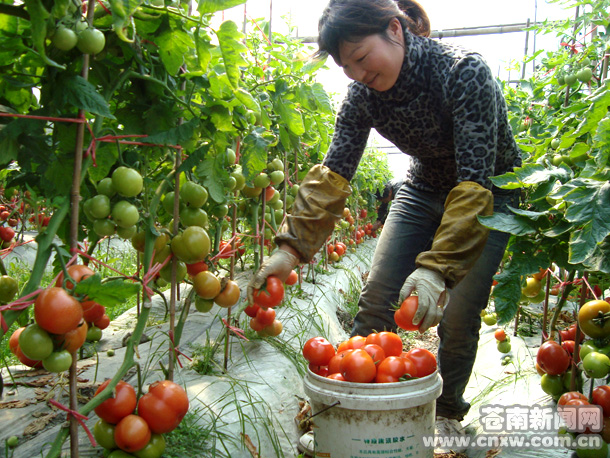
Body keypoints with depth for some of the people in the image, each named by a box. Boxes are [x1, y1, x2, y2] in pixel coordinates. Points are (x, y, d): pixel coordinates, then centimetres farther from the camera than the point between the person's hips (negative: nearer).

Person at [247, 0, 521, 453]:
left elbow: (475, 180, -36)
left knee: (458, 314, -6)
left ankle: (448, 414, 19)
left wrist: (437, 267, -45)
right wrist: (291, 247, -29)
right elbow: (333, 174, -19)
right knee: (377, 295, -4)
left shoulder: (464, 72, -31)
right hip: (425, 189, 4)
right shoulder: (365, 93, -15)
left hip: (490, 195, -4)